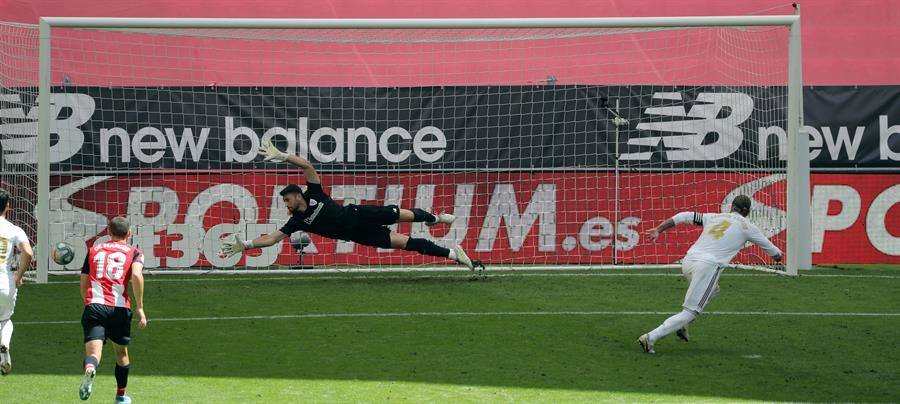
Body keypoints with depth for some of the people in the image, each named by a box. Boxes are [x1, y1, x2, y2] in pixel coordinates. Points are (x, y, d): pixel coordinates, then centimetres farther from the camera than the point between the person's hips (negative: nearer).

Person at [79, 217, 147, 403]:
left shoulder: (93, 250, 20)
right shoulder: (134, 253, 11)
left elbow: (83, 287, 20)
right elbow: (137, 275, -11)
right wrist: (140, 307, -8)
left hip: (94, 306, 0)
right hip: (120, 309, 0)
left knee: (93, 352, -12)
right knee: (121, 353, 23)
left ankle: (90, 368, -48)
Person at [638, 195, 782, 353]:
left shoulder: (713, 217, 20)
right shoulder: (747, 226, 11)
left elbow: (684, 216, 13)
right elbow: (769, 247, 24)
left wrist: (658, 229, 13)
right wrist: (777, 255, 46)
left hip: (687, 262, 6)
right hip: (707, 266, -6)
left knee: (713, 290, 34)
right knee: (691, 312, -4)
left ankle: (682, 326, 21)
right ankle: (650, 338, -20)